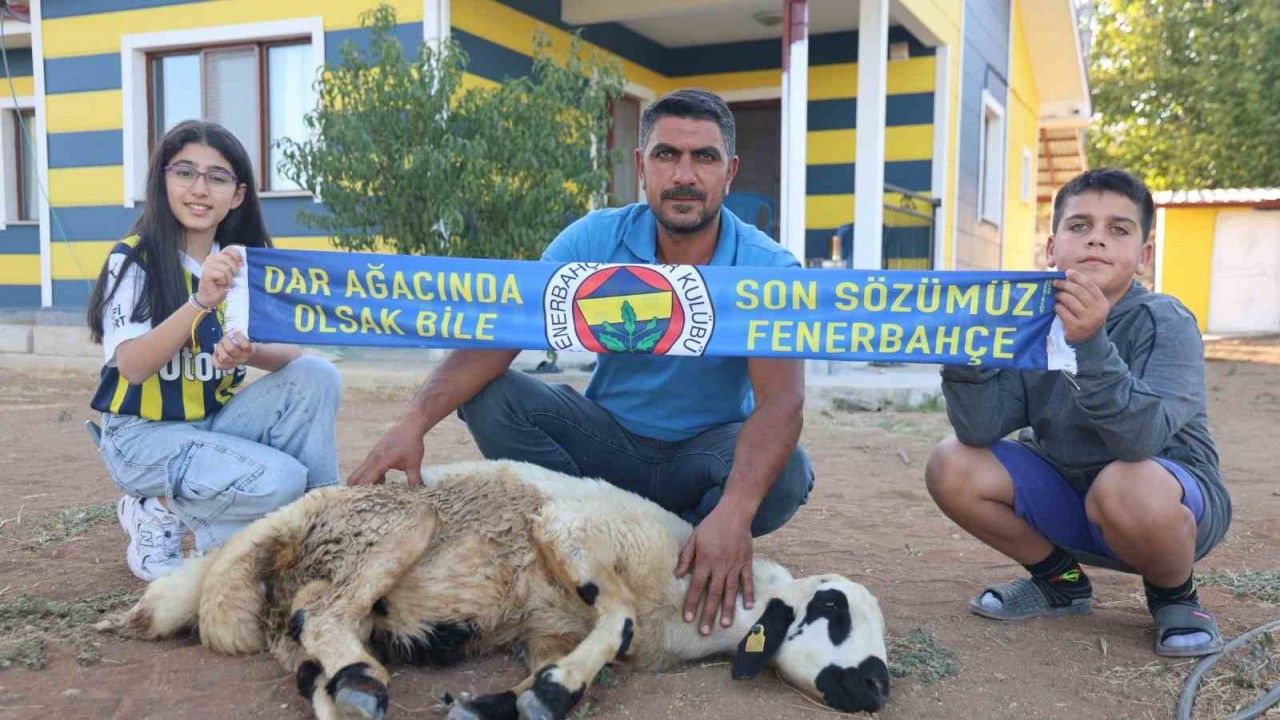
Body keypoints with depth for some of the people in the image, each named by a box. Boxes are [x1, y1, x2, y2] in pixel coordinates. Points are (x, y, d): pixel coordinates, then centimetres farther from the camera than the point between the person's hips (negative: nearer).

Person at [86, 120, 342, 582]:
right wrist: (201, 301, -38)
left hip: (218, 423, 5)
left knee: (317, 376, -20)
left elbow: (291, 353, -9)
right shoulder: (133, 259, -11)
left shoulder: (247, 263, 2)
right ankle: (160, 514, 0)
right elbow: (131, 367, -24)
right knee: (278, 481, -29)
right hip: (145, 435, -4)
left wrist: (249, 354, -31)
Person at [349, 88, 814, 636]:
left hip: (706, 451, -1)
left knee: (786, 476, -34)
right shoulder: (598, 240, -12)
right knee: (488, 396, -20)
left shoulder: (767, 269, -18)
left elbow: (781, 398, -32)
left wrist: (733, 513, -49)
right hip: (610, 439, 2)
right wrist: (414, 421, -37)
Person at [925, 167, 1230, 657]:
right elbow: (979, 430, -19)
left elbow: (1141, 438, -35)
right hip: (1066, 496, 5)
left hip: (1172, 497, -4)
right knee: (952, 467, -14)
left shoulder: (1165, 323, -19)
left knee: (1123, 488, -38)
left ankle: (1175, 595, -2)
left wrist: (1091, 344, -47)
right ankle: (1059, 579, 10)